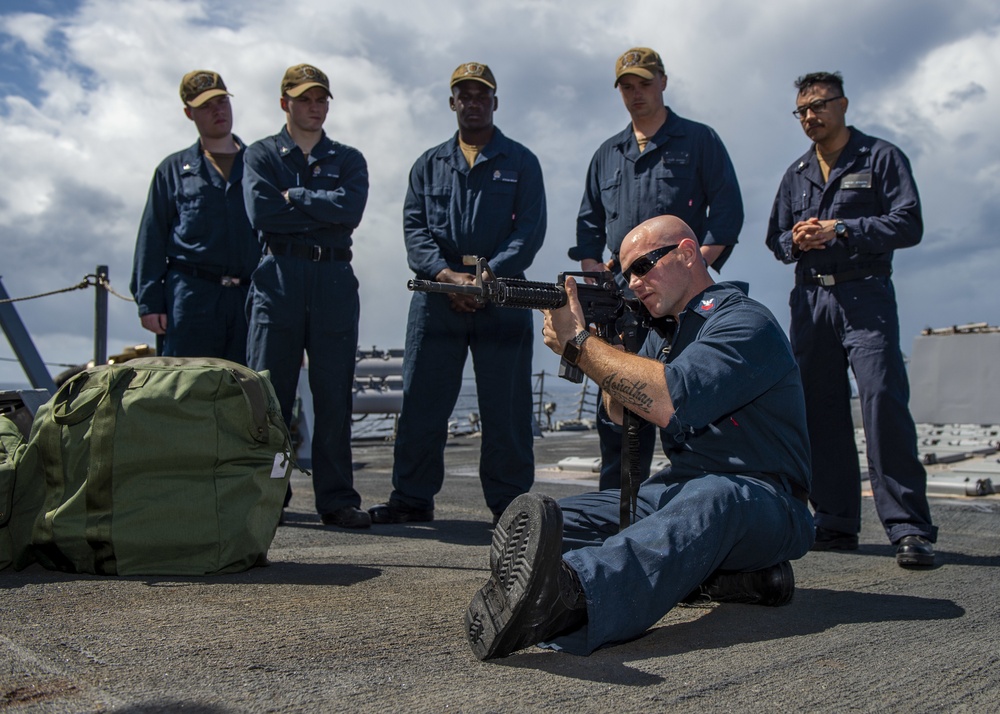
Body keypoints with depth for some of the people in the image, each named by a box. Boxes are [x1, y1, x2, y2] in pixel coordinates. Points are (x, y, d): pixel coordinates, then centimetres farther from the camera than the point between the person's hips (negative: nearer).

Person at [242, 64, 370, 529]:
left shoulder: (348, 159, 18)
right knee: (268, 392, -2)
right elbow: (260, 212, -6)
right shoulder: (261, 154, 14)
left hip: (335, 280, 1)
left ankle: (337, 499, 5)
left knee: (334, 395, 0)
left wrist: (294, 197, -3)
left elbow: (352, 208, -4)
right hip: (278, 276, -1)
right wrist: (325, 211, -3)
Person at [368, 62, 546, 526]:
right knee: (421, 399, 3)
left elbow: (530, 228, 0)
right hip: (437, 294, 2)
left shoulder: (520, 163, 12)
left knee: (506, 405, -1)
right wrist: (446, 274, -11)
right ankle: (412, 497, 12)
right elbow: (414, 226, 7)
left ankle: (509, 502, 7)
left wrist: (487, 276, -14)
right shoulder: (429, 165, 18)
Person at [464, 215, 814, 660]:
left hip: (760, 497, -8)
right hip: (681, 487, 8)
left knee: (705, 502, -43)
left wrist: (578, 344, -19)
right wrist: (608, 340, -1)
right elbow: (620, 414, 16)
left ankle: (568, 593, -70)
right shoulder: (666, 332, 17)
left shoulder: (744, 323, -11)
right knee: (559, 520, -12)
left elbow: (670, 403, -27)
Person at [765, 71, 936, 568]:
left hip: (865, 296, -5)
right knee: (820, 410, 3)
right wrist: (795, 240, -1)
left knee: (883, 400, -17)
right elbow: (775, 238, 22)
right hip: (810, 299, 5)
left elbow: (908, 224, -3)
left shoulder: (880, 158, 7)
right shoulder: (796, 174, 22)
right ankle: (836, 523, 10)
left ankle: (909, 528, -15)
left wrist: (842, 230, -11)